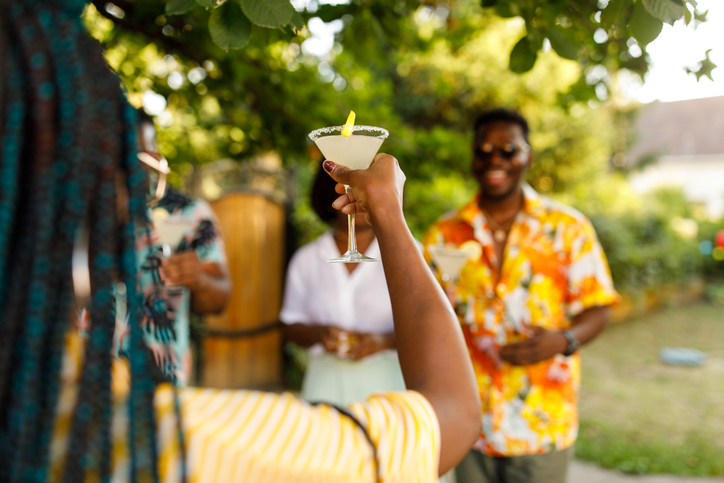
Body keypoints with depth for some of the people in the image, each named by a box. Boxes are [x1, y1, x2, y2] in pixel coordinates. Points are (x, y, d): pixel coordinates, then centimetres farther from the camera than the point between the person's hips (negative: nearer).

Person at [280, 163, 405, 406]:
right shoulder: (306, 259, 10)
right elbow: (291, 326, 12)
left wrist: (384, 341, -13)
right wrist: (319, 333, -8)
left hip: (387, 379, -1)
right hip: (327, 381, 2)